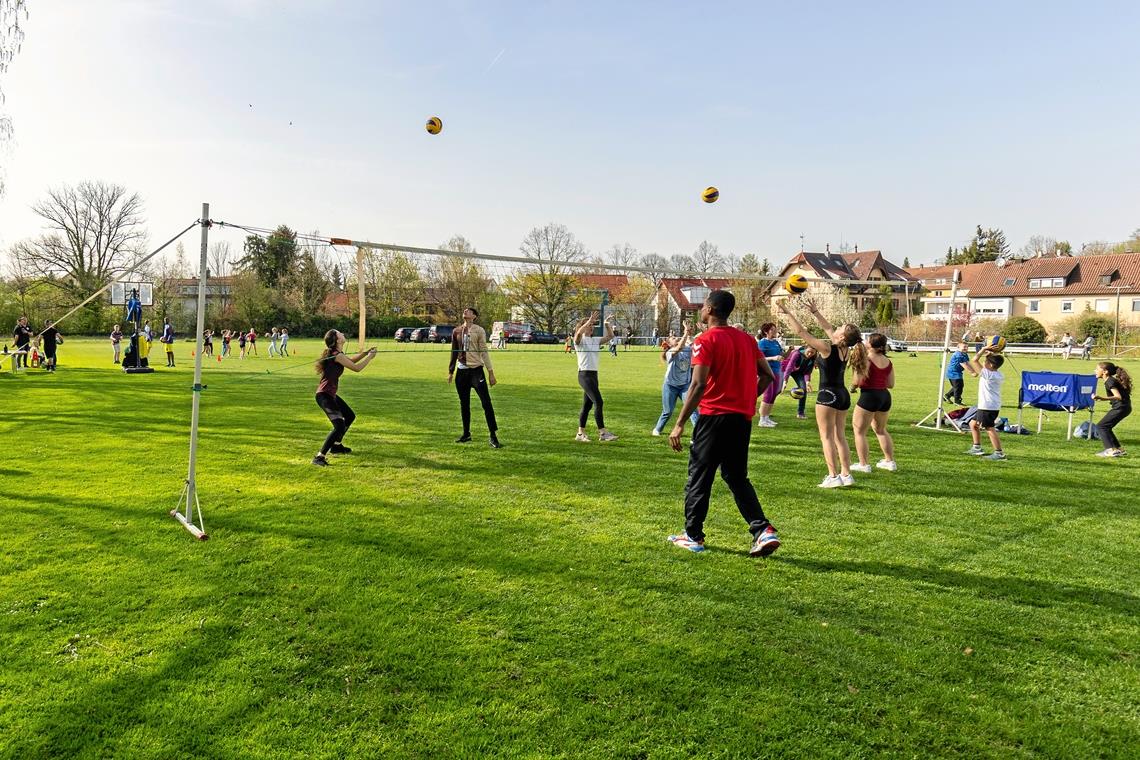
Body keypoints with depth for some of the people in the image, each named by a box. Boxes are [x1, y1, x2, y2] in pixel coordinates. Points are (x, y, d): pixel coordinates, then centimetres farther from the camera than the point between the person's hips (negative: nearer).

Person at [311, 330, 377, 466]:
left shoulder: (336, 353, 11)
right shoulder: (337, 355, -18)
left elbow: (351, 360, 27)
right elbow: (356, 368, -16)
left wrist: (366, 353, 16)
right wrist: (370, 357, -3)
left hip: (331, 394, 11)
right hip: (325, 396, -11)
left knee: (350, 416, 28)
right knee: (339, 427, -20)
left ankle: (337, 445, 43)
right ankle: (319, 457, -18)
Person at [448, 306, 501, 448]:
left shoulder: (479, 331, -2)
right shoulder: (456, 331, 9)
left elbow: (484, 352, -3)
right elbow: (454, 353, 16)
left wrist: (490, 372, -7)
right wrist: (450, 372, 14)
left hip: (476, 370, -4)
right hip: (461, 372, 5)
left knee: (486, 403, -10)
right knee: (464, 405, 11)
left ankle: (493, 437, -7)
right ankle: (466, 434, 24)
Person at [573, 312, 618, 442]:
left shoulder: (595, 340, 14)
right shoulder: (579, 340, -5)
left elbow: (610, 336, 9)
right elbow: (579, 333, -29)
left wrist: (607, 324, -3)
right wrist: (590, 320, -31)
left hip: (594, 375, 8)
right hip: (584, 374, -8)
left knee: (587, 405, 10)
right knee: (598, 402, -15)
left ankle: (580, 434, 16)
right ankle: (602, 433, -14)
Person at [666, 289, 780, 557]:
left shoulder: (706, 341, -11)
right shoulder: (747, 339, 10)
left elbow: (698, 386, -19)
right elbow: (767, 376, 10)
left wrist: (679, 424, -16)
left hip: (714, 417, -6)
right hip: (743, 418, 7)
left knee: (699, 477, 7)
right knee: (737, 477, 16)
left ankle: (692, 536, 17)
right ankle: (763, 530, 3)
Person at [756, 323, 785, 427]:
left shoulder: (776, 342, 12)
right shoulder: (762, 342, -9)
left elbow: (782, 356, 17)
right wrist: (773, 358, -25)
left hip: (776, 371, 8)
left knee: (774, 395, 9)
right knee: (768, 395, -10)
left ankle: (767, 417, 18)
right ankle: (762, 420, -6)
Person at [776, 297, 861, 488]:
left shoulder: (826, 348, -15)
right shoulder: (845, 350, 5)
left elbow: (802, 331, -11)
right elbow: (828, 328, 18)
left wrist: (787, 313, -4)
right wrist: (814, 311, 21)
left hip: (828, 395, -7)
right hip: (843, 395, 7)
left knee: (827, 437, -2)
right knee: (840, 436, 13)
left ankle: (833, 476, -4)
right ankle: (846, 475, 15)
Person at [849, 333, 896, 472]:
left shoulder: (866, 360, -13)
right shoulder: (888, 362, 7)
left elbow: (857, 381, -20)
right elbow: (891, 384, 9)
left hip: (869, 395, -7)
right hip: (885, 396, 7)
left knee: (859, 431, 5)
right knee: (881, 430, 25)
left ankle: (864, 464, 4)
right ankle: (890, 461, 29)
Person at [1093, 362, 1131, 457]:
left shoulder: (1110, 382, -17)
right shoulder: (1112, 380, 12)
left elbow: (1118, 397, -28)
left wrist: (1102, 398, -39)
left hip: (1120, 407, -10)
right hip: (1124, 407, 10)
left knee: (1101, 426, -7)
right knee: (1106, 427, 16)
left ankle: (1111, 450, -12)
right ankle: (1119, 449, 19)